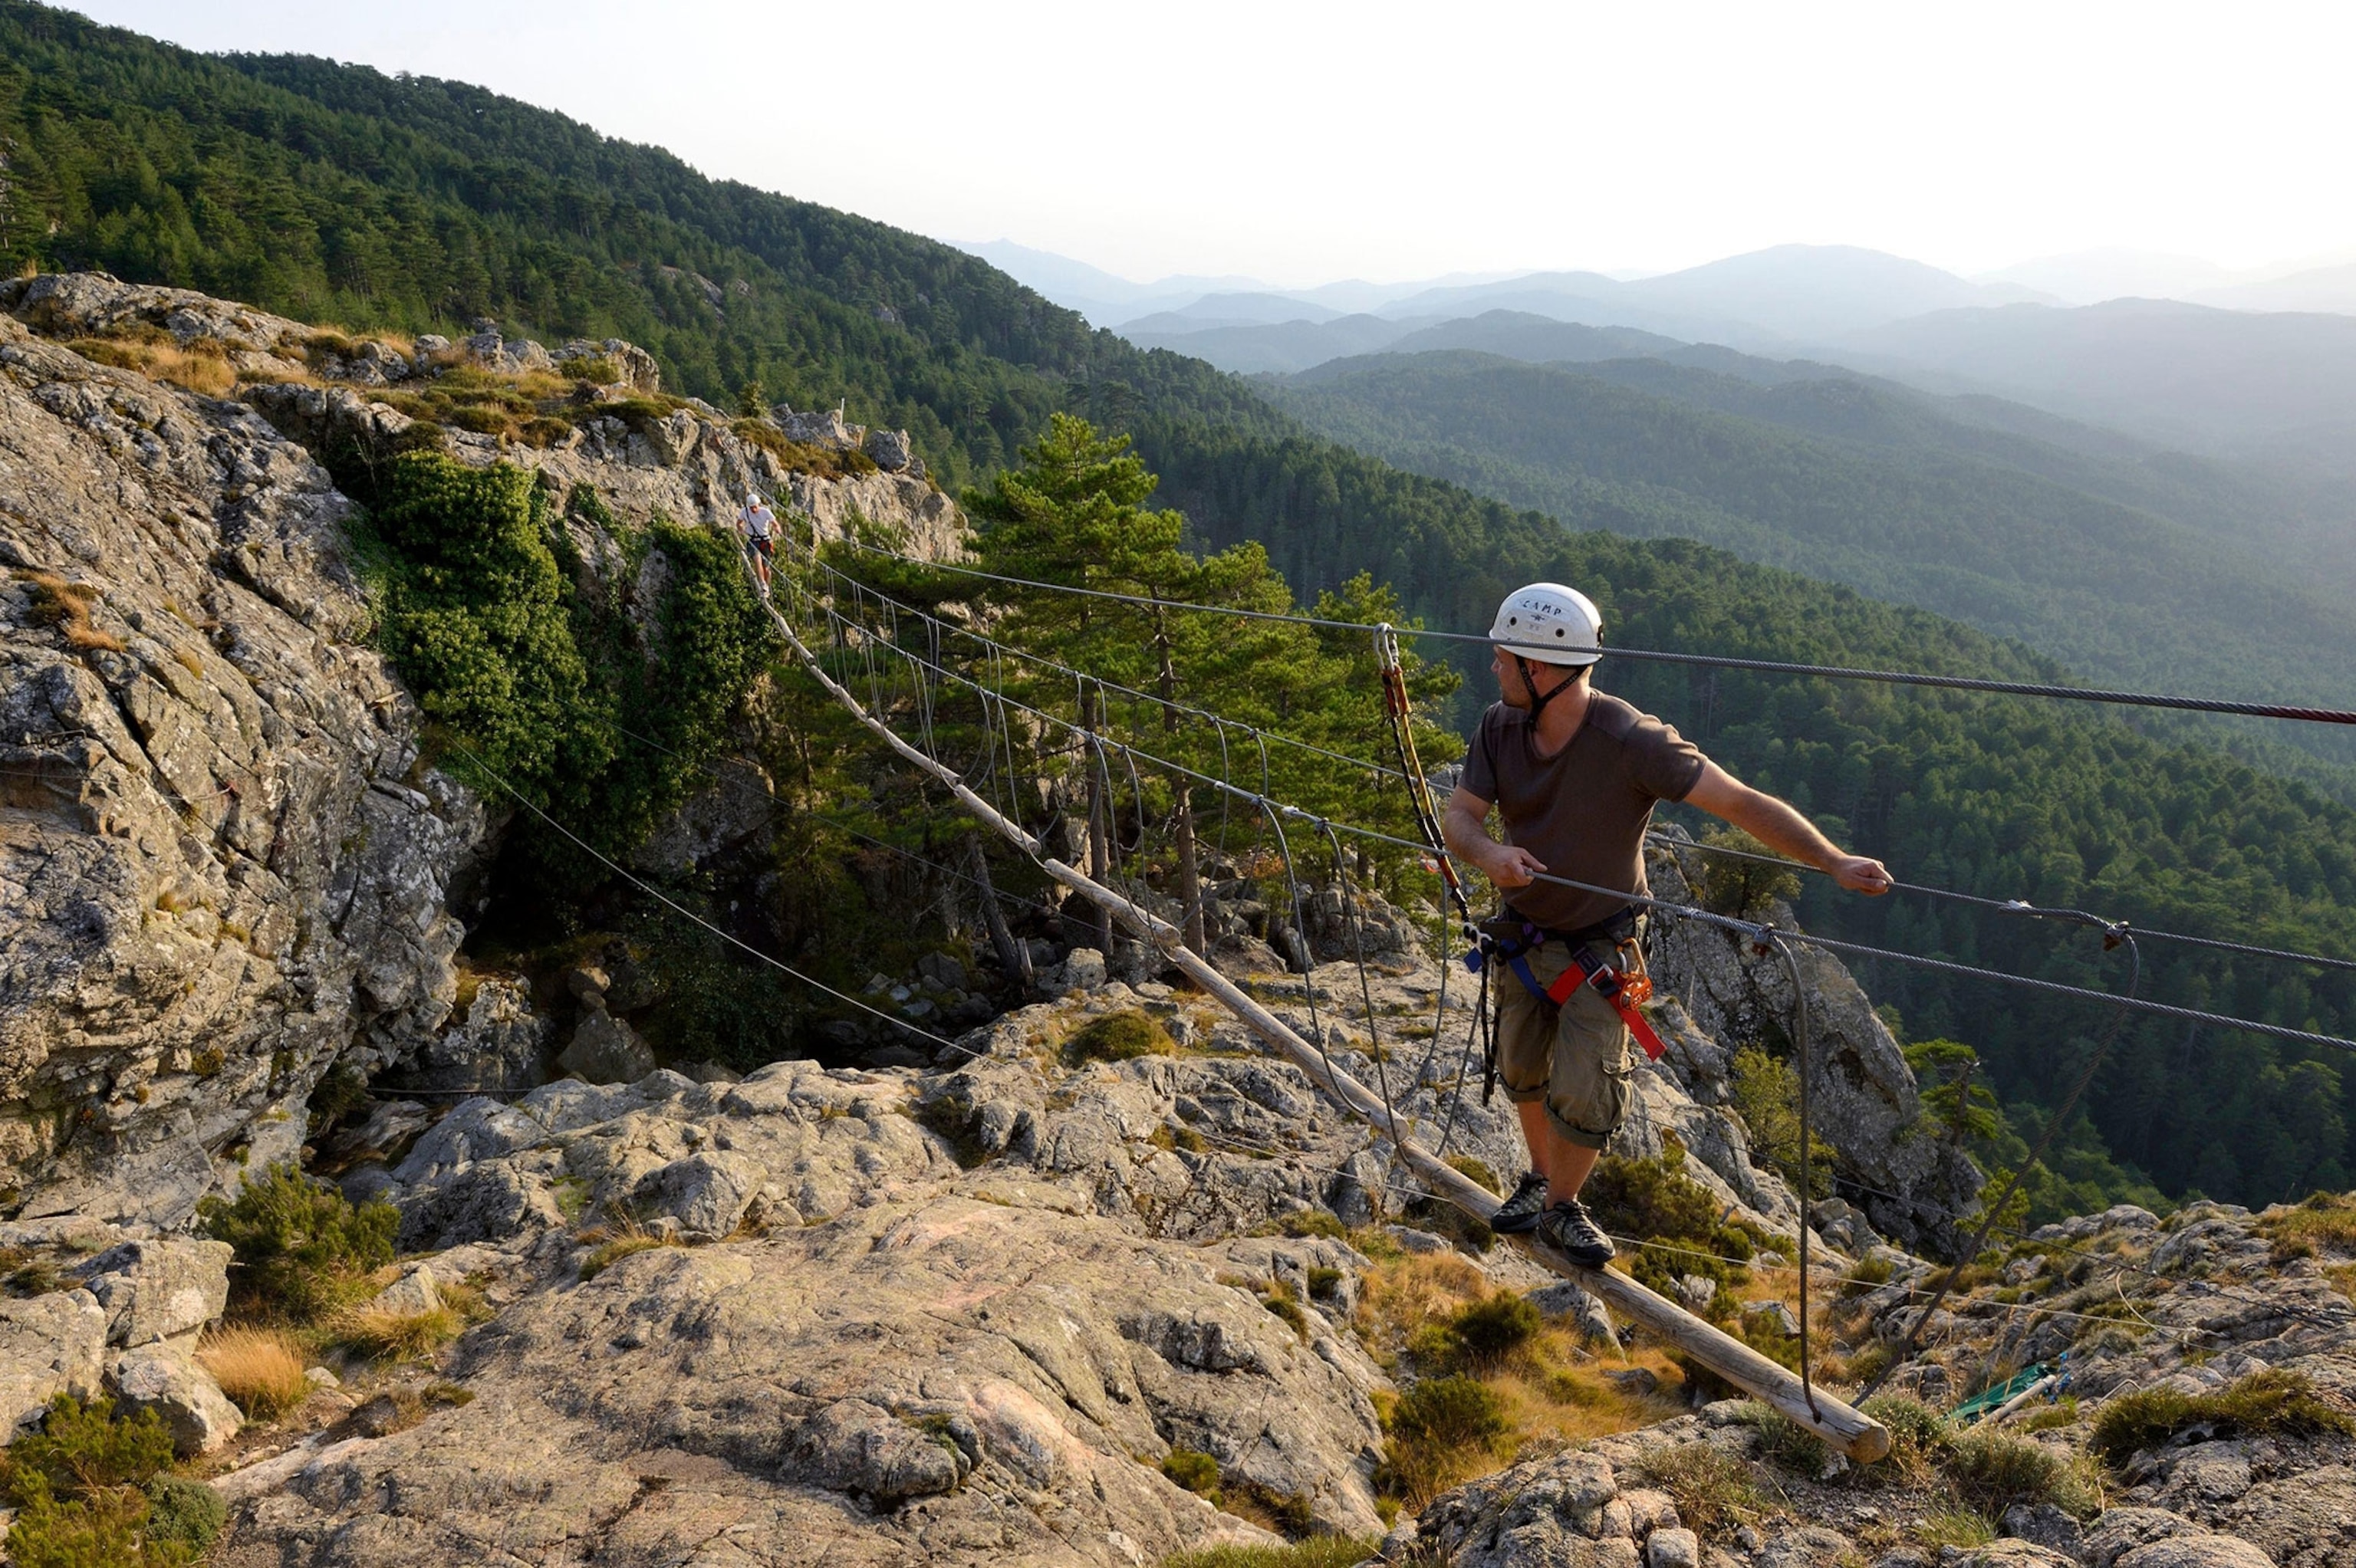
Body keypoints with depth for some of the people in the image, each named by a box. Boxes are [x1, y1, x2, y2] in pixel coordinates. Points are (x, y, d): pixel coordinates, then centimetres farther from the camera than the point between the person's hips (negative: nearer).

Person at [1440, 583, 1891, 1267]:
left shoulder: (1631, 742, -29)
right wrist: (1489, 852, -34)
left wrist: (1835, 862, -38)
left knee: (1585, 1096, -7)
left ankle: (1562, 1208, 22)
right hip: (1523, 934, 5)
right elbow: (1458, 816, -11)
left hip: (1599, 946, -5)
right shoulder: (1501, 726, -13)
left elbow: (1741, 803, -30)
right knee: (1523, 1072, 20)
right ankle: (1541, 1178, 47)